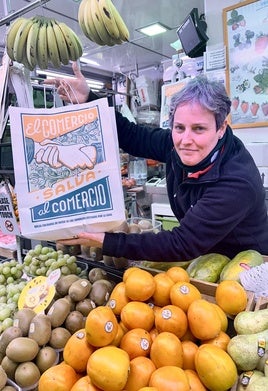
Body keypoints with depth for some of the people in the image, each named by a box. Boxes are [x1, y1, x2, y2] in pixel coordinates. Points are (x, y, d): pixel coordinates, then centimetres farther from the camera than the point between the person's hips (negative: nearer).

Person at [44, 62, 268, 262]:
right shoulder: (176, 145, -13)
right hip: (199, 260, 5)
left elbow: (184, 244, -33)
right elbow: (132, 136, -1)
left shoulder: (237, 183, -31)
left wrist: (107, 242, -33)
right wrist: (87, 99, -11)